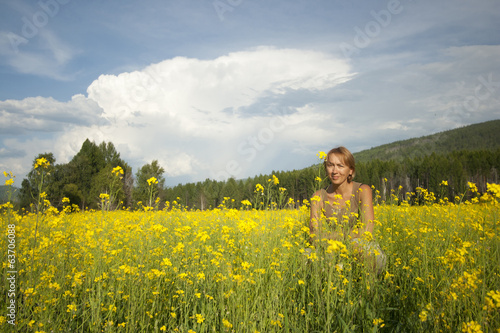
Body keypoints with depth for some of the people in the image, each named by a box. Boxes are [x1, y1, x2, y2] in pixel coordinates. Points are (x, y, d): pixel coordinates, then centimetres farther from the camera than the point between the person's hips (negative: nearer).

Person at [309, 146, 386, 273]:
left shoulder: (363, 191, -7)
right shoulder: (319, 197, -1)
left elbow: (367, 232, -17)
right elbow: (316, 238, -8)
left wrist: (332, 236, -17)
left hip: (361, 252, -1)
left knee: (357, 243, -37)